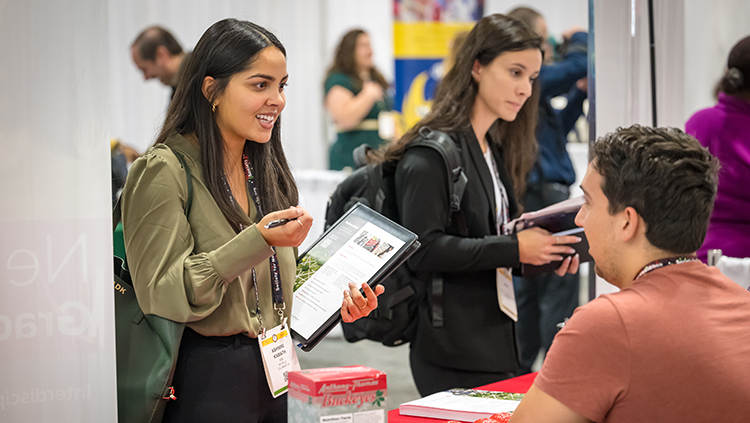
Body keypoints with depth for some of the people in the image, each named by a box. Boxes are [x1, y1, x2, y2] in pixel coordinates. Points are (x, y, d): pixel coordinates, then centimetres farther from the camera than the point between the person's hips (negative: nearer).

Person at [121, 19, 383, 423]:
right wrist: (258, 240, -25)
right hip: (205, 384, -7)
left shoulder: (266, 170, 12)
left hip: (276, 371, 7)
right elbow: (162, 295, -19)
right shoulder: (163, 171, -12)